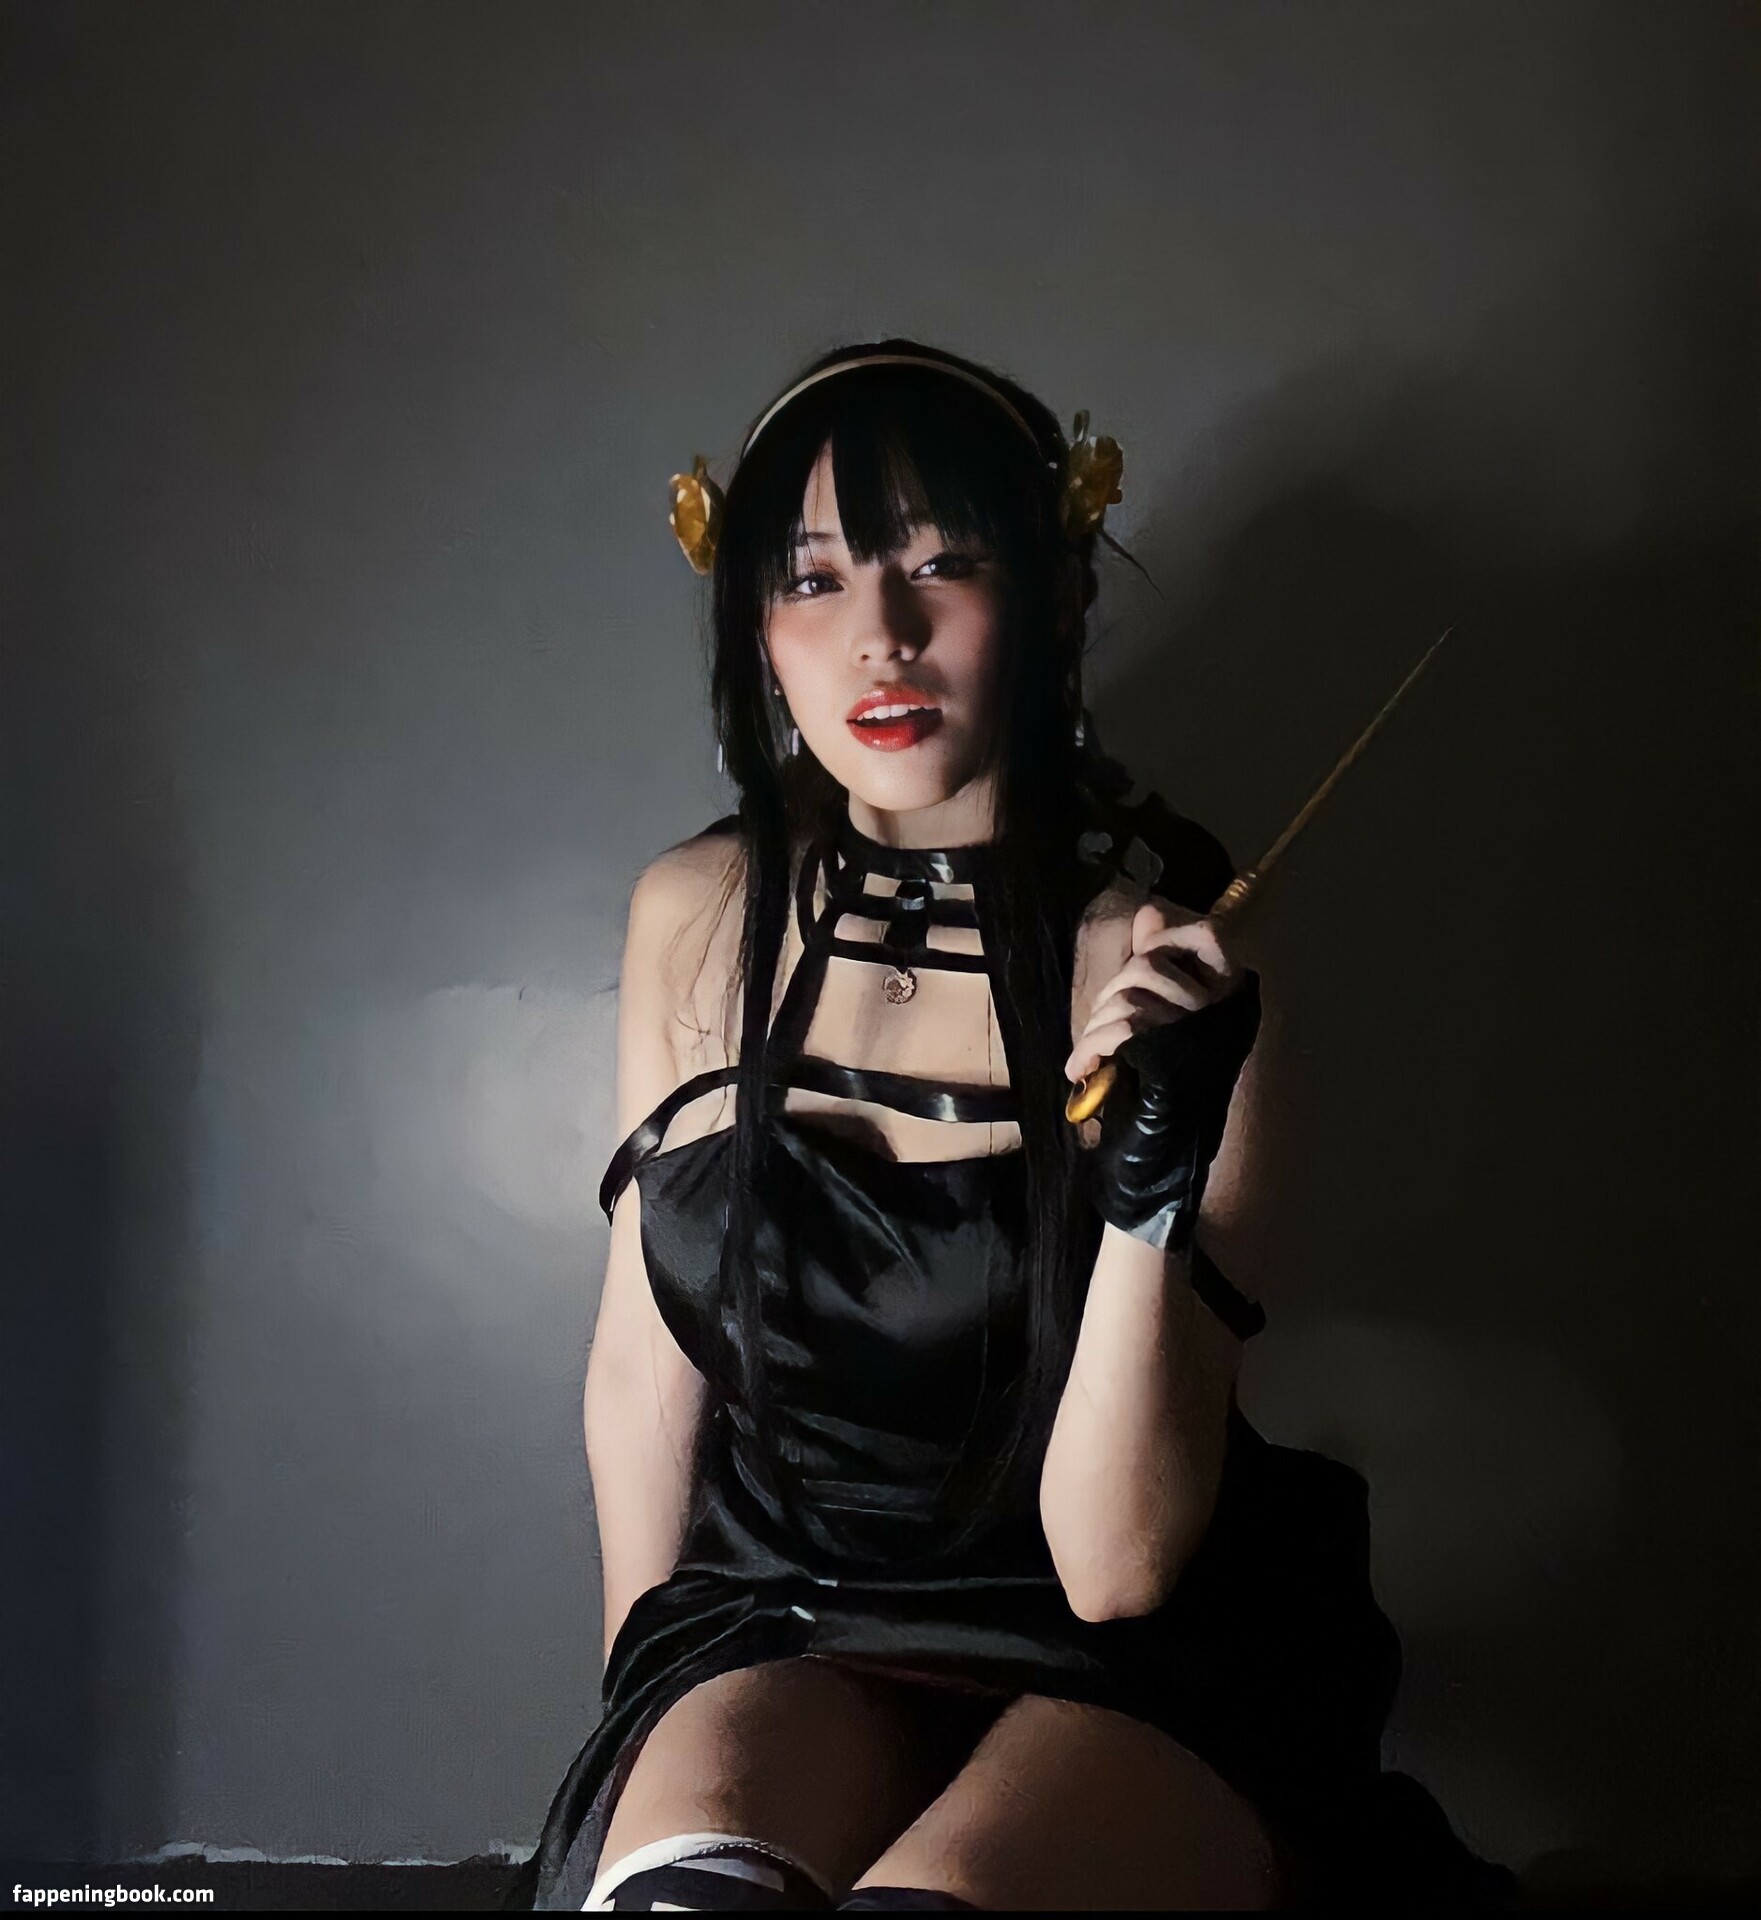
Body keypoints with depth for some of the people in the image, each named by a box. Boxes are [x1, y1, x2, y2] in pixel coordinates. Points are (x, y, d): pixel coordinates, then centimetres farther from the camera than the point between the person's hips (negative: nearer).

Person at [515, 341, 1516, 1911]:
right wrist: (653, 1696, 13)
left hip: (1138, 1668, -1)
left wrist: (1152, 1189, -26)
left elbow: (1116, 1565, -13)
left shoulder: (1171, 949, -11)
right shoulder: (695, 918, -1)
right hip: (779, 1625, 2)